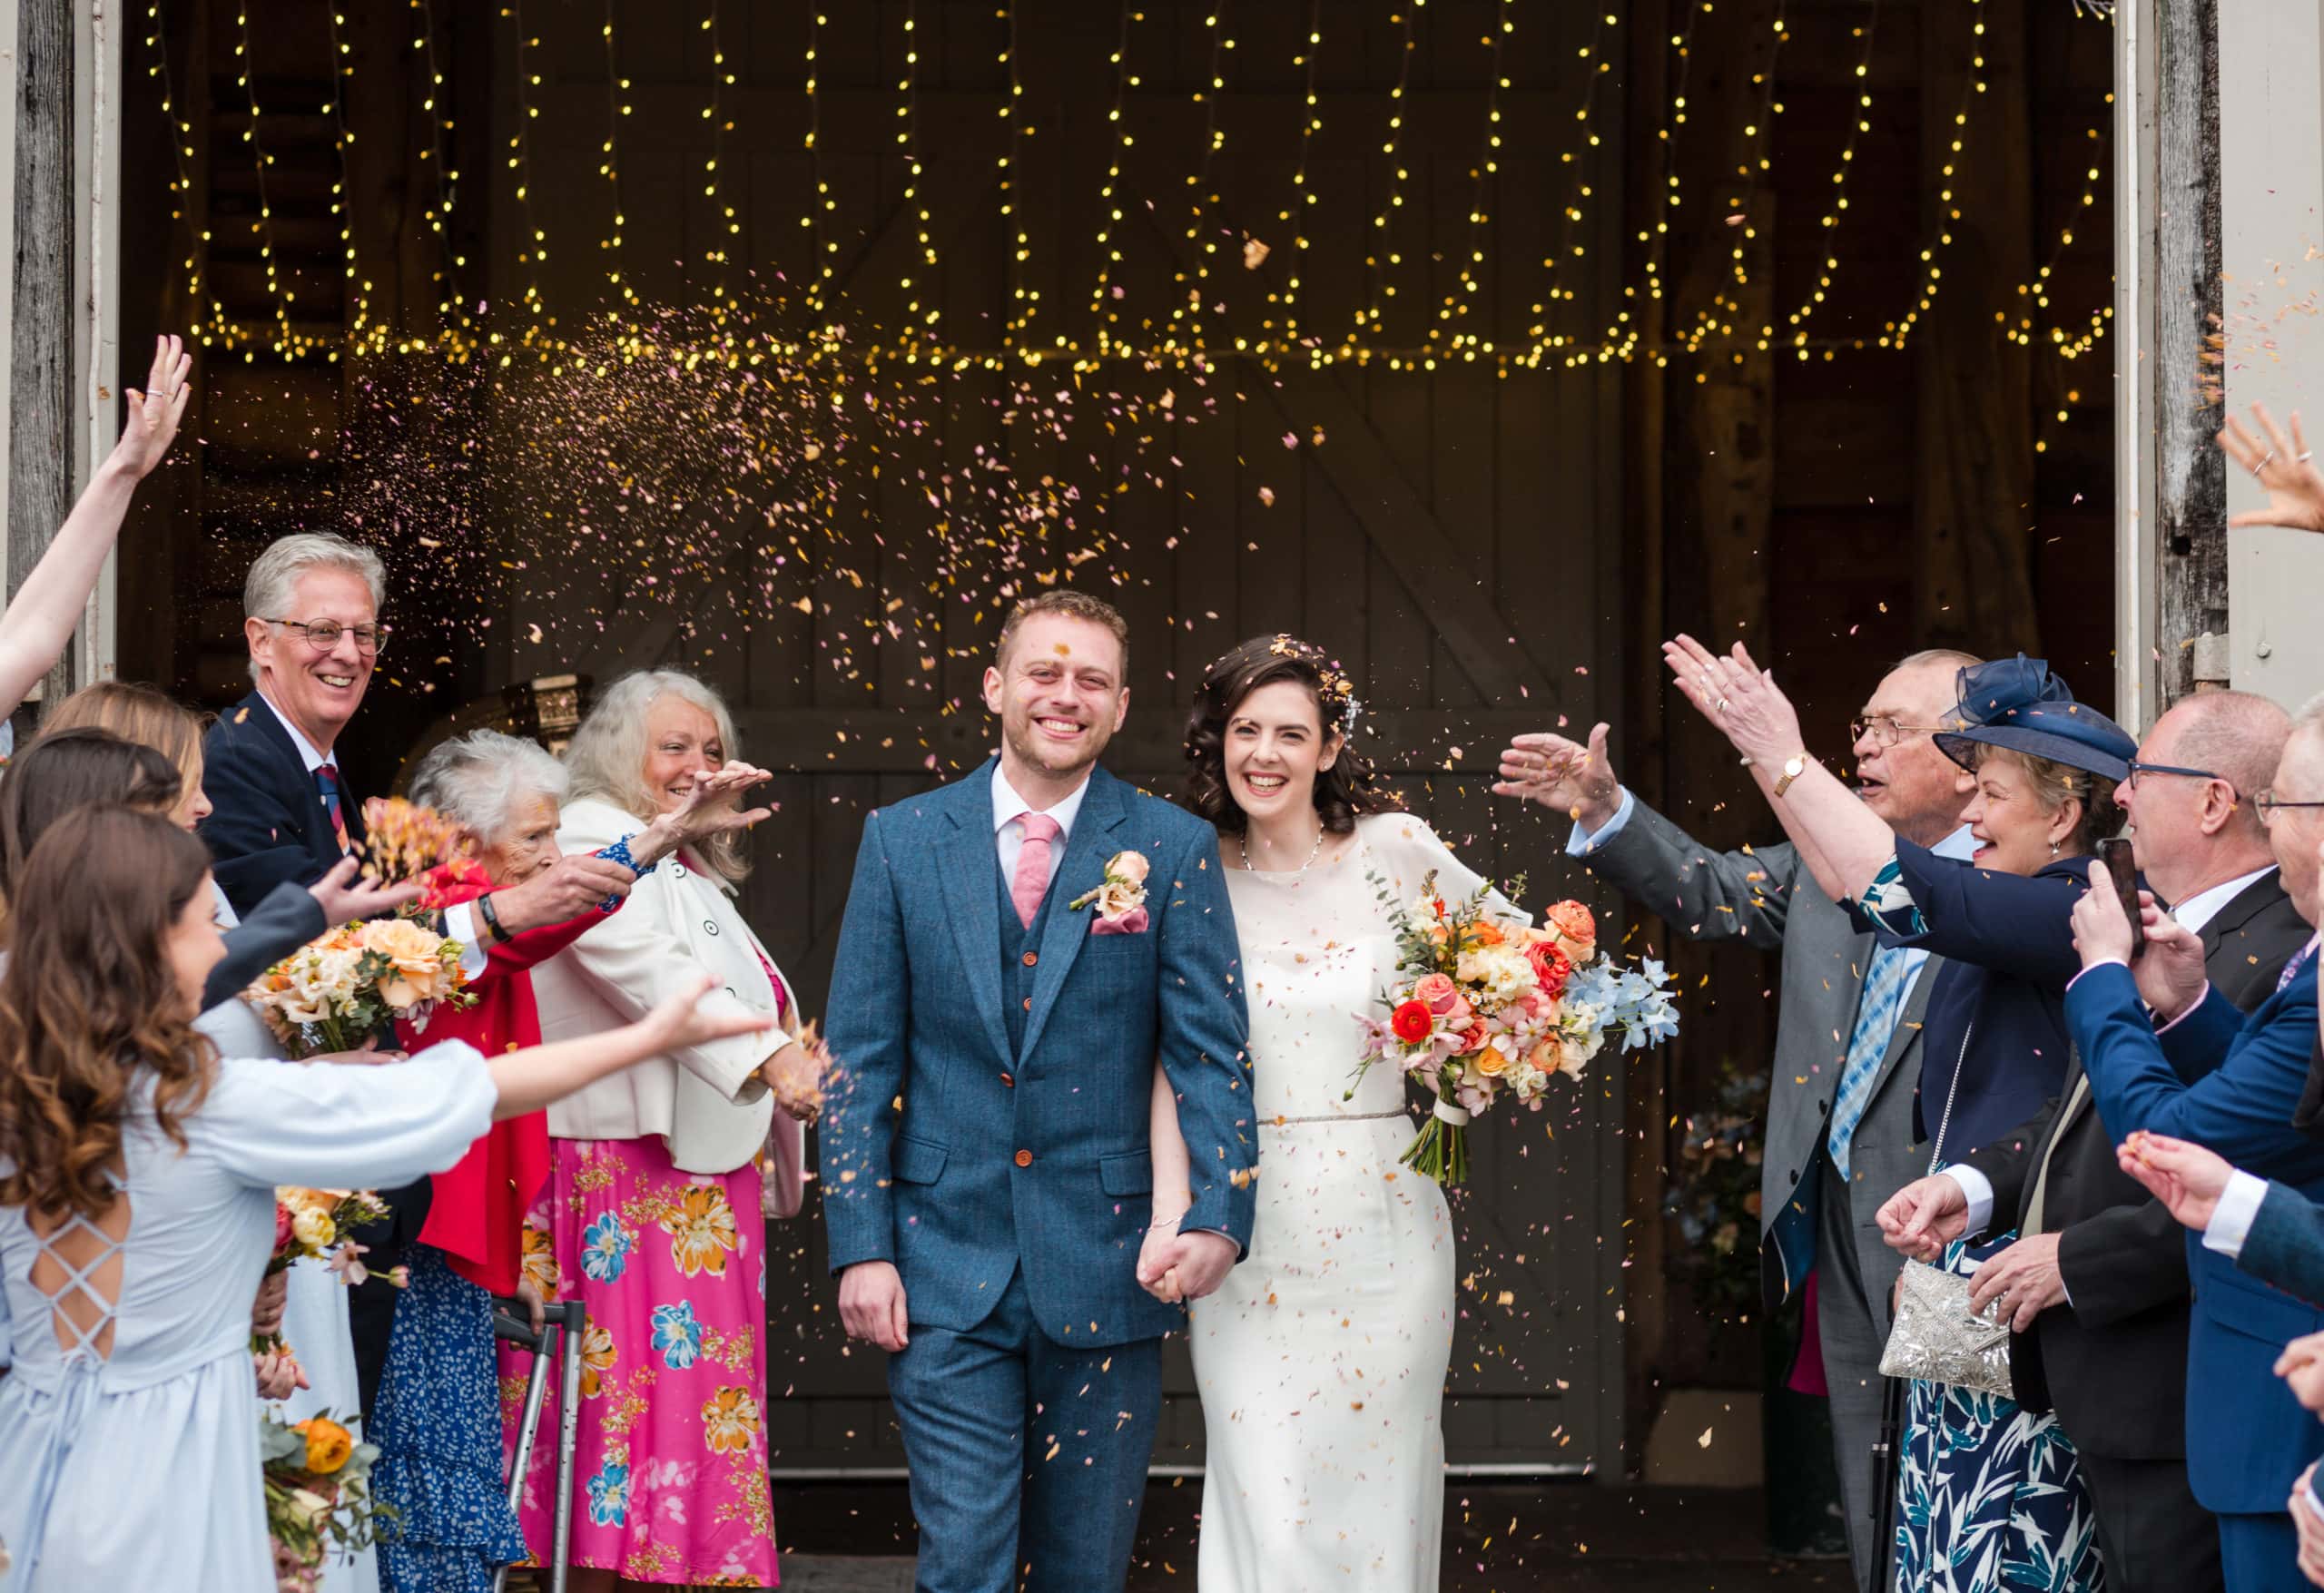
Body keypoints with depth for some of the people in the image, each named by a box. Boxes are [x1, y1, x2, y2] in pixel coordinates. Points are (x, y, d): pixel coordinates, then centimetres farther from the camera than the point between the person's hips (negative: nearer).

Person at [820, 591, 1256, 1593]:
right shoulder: (903, 842, 4)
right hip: (947, 1271, 0)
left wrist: (1219, 1215, -16)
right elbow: (861, 1060, 4)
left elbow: (1213, 1051, -2)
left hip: (1104, 1273, 0)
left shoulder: (1173, 850, 2)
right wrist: (860, 1247, -3)